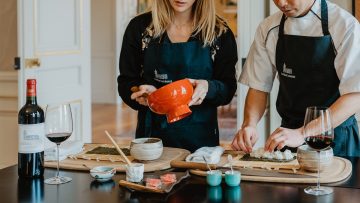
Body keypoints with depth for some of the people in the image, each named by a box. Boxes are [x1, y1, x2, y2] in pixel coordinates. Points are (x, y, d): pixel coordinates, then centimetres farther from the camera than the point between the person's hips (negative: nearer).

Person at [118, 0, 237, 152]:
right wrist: (143, 92, -20)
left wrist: (207, 88, -23)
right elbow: (125, 84, 2)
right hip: (152, 132, 0)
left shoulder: (220, 33, -2)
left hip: (200, 135, 0)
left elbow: (228, 89, -2)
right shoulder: (139, 27, -1)